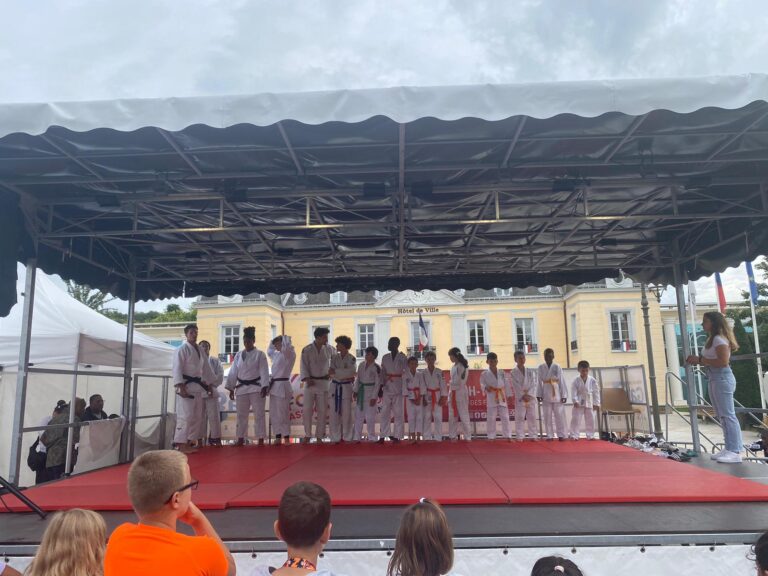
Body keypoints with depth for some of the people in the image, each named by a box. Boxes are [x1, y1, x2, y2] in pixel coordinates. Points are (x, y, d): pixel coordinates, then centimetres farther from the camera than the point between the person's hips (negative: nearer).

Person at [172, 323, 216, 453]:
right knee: (185, 415, -11)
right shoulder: (182, 349, -9)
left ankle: (189, 442, 19)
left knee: (197, 417, 10)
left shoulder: (200, 350, 14)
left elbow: (206, 368, 21)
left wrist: (211, 384, 18)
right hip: (186, 386, -8)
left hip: (197, 386, 8)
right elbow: (176, 369, -16)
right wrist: (181, 387, -23)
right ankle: (180, 444, -5)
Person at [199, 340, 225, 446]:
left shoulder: (215, 361, 9)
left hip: (212, 391, 1)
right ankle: (199, 439, 9)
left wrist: (211, 385, -13)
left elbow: (220, 375, 1)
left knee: (214, 416, -2)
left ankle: (215, 438, 4)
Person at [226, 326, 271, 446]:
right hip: (241, 388, 4)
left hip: (256, 388, -4)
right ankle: (240, 439, 18)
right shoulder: (238, 355, 8)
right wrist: (231, 389, 5)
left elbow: (264, 371, -9)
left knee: (259, 414, -1)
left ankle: (261, 440, 5)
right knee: (241, 415, 9)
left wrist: (264, 387, -18)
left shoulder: (260, 354, -4)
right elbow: (233, 372, 8)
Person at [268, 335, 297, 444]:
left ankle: (286, 437, 3)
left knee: (283, 413, -6)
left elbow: (287, 347, -29)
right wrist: (273, 340, 21)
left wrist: (285, 337, -12)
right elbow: (269, 351, 34)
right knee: (274, 414, 10)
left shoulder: (289, 354, -9)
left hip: (282, 386, -8)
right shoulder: (276, 355, 16)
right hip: (274, 385, 8)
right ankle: (278, 437, 17)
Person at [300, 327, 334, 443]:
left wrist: (331, 369, 7)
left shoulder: (329, 349, -1)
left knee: (322, 411, 4)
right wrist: (307, 379, -20)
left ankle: (319, 436, 16)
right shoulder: (307, 350, -9)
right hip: (310, 382, -2)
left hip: (323, 382, 2)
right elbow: (304, 366, -9)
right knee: (307, 410, 0)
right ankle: (307, 435, 15)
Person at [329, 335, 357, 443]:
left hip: (346, 387, -3)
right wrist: (344, 376, -19)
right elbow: (331, 372, -4)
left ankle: (347, 437, 14)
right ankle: (335, 437, 11)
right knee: (334, 413, 1)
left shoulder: (352, 359, -4)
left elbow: (351, 372, -18)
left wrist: (336, 371, -18)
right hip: (335, 386, 3)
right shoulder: (334, 357, 5)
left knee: (346, 413, 1)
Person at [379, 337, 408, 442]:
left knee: (398, 413, 2)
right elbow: (382, 372, 9)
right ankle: (384, 435, 13)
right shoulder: (385, 357, 7)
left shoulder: (402, 357, -3)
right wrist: (381, 386, 3)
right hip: (387, 387, 3)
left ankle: (397, 435, 11)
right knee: (385, 412, 5)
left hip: (398, 387, -3)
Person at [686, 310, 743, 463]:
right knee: (722, 416, 12)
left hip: (722, 379, -11)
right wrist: (697, 360, 4)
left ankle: (735, 452, -8)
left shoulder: (719, 339, -14)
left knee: (728, 415, -9)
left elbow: (723, 362, -23)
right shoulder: (712, 339, 16)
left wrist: (700, 360, -18)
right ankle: (729, 449, 18)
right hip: (714, 379, 11)